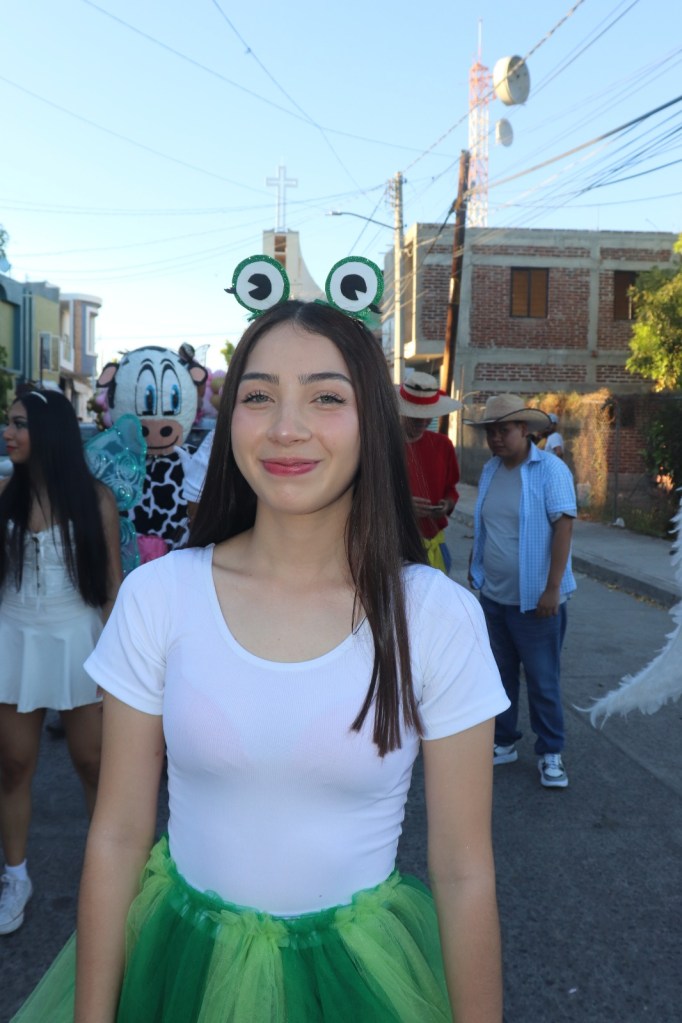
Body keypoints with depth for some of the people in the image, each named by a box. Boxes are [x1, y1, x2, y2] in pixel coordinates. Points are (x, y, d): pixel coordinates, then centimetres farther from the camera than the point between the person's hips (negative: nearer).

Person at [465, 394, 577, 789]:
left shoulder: (550, 469, -12)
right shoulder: (490, 470, 7)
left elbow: (563, 526, -16)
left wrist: (552, 589, -19)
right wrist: (477, 570, 13)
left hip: (534, 599, -6)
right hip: (494, 595, 6)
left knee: (543, 681, 5)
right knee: (502, 675, 16)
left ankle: (551, 753, 20)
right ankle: (504, 742, 30)